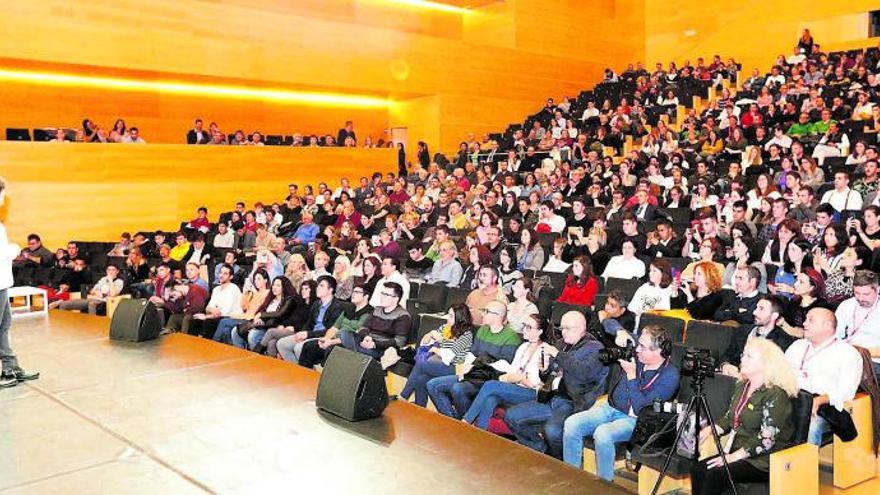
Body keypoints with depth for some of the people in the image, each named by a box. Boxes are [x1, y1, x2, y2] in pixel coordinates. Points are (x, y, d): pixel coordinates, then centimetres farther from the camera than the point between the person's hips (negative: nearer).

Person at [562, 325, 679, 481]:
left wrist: (631, 375, -19)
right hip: (610, 408, 7)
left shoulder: (670, 376, -13)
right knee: (571, 423, -17)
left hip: (634, 420, -6)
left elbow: (641, 408, -19)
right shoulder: (637, 357, 4)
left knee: (602, 433, -36)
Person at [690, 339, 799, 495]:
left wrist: (735, 456, -20)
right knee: (697, 470, -16)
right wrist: (710, 428, 0)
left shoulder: (776, 394, -14)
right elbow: (729, 418, 20)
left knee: (715, 474, -27)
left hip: (764, 461, -7)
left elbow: (766, 439, -20)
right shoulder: (741, 386, 13)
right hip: (736, 452, 8)